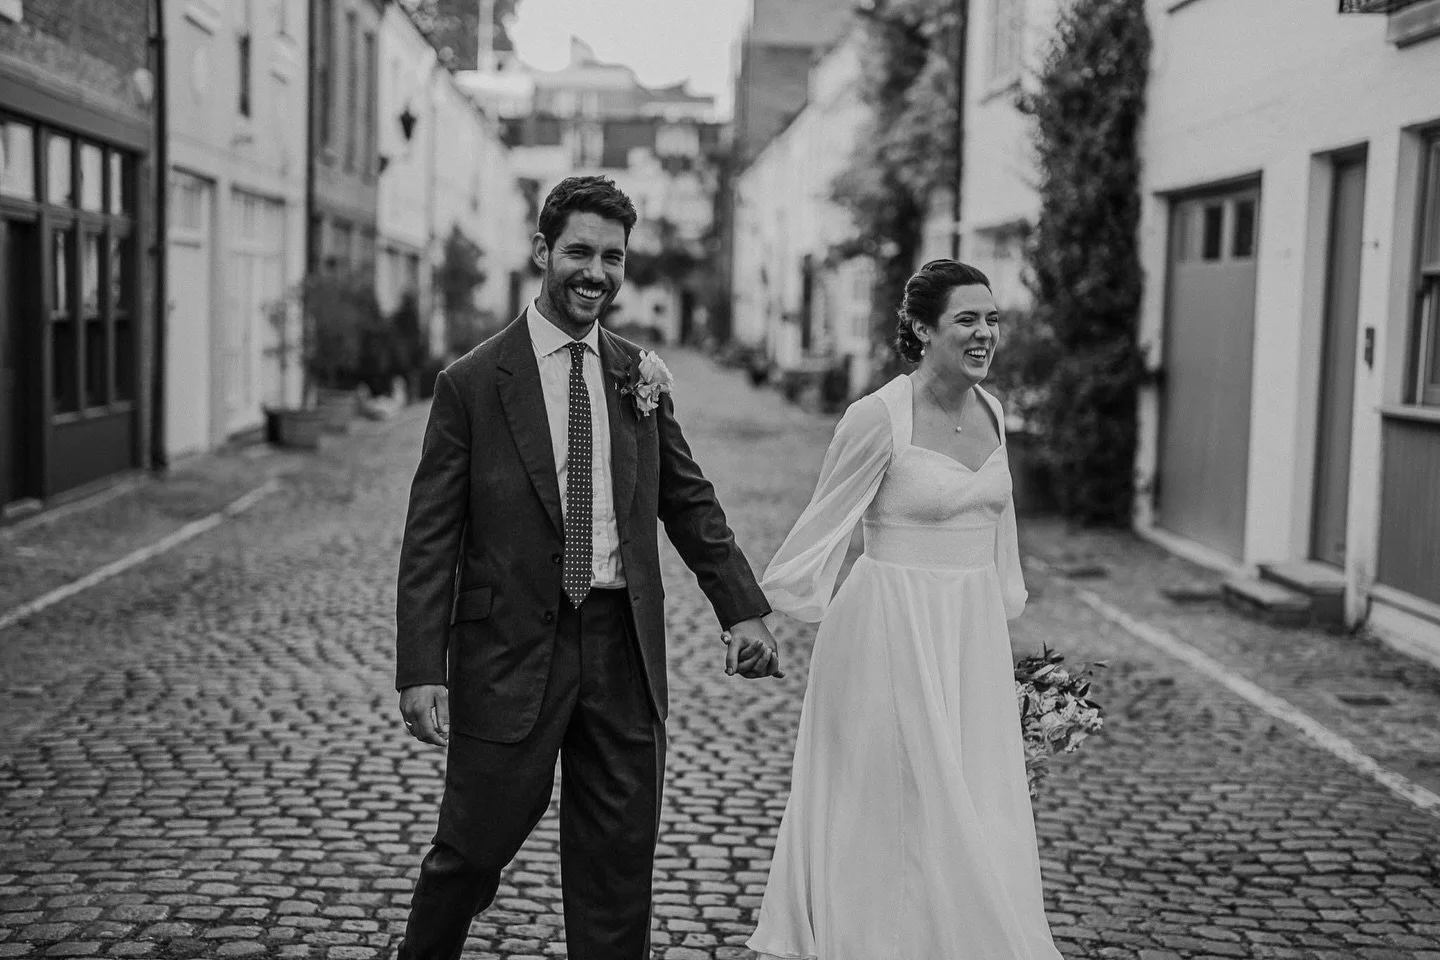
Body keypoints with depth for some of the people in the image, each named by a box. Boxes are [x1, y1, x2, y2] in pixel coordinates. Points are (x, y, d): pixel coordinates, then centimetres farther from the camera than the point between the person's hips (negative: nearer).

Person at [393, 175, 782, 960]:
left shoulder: (640, 376, 7)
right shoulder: (472, 383, -5)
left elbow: (690, 504, 14)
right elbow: (430, 539, -6)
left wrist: (742, 609, 5)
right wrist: (421, 671, -12)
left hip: (622, 646, 4)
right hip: (511, 651, -3)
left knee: (620, 859, 10)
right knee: (475, 846, 6)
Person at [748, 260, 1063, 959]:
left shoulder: (990, 411, 7)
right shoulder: (878, 417, -14)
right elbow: (824, 525, -7)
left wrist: (1002, 625, 22)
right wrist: (753, 612, -5)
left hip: (975, 636, 7)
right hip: (894, 635, -6)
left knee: (982, 814, 10)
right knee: (906, 815, 2)